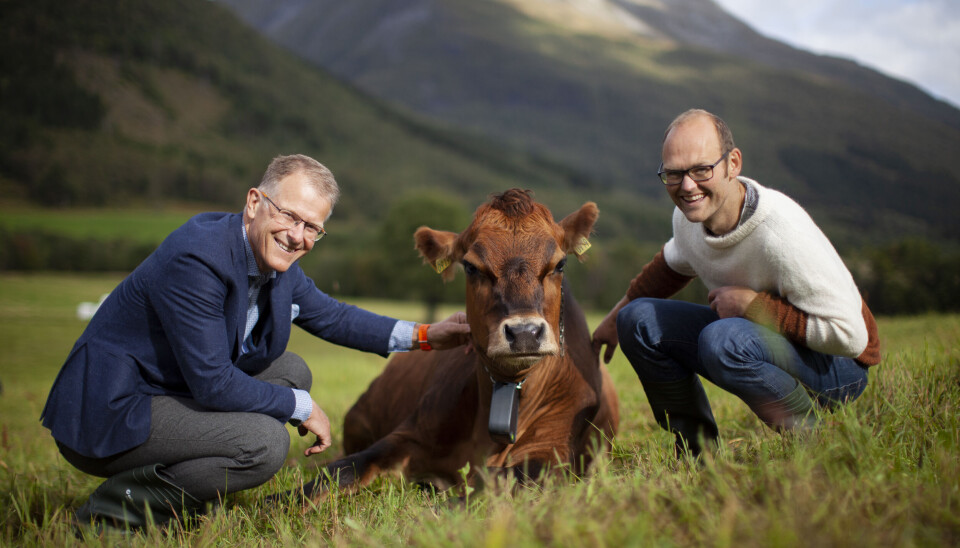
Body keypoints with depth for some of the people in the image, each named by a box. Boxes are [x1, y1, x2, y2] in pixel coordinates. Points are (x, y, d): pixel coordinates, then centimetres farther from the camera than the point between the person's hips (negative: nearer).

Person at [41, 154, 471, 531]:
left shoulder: (276, 260, 2)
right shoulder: (197, 258, -27)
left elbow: (332, 316, 20)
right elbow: (213, 384, -27)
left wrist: (423, 336, 13)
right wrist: (301, 407, -13)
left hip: (166, 390, 10)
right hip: (106, 416, -10)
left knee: (291, 371, 11)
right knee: (265, 442, -24)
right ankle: (115, 509, -8)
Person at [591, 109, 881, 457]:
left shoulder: (781, 233, -32)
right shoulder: (690, 215, -8)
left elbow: (850, 335, -31)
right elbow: (675, 262, 19)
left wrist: (753, 304, -27)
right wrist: (618, 314, 26)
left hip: (836, 367, -8)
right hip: (759, 337, 8)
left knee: (722, 339, -36)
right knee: (638, 319, -1)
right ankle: (698, 451, 7)